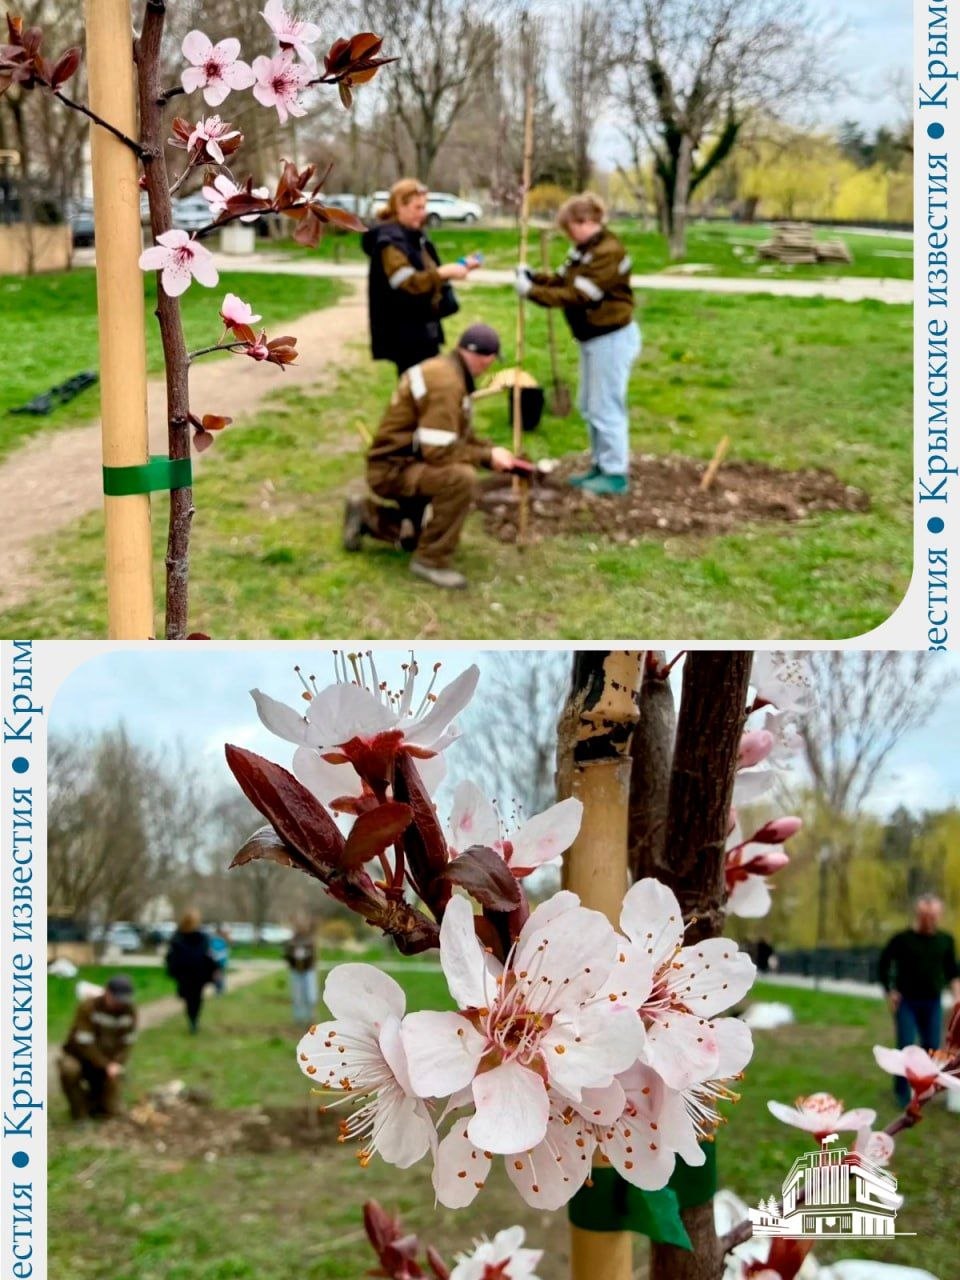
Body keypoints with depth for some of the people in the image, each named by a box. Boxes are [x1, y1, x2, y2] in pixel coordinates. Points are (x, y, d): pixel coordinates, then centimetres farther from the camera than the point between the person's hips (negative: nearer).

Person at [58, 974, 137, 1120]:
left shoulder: (130, 1010, -9)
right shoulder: (87, 1007, -23)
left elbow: (127, 1042, -5)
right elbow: (84, 1044, -25)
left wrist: (117, 1064, -22)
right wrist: (106, 1065, -28)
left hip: (108, 1061, 3)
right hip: (79, 1056, -3)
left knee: (111, 1110, -9)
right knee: (70, 1070, -39)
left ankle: (94, 1097, 26)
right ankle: (80, 1114, -17)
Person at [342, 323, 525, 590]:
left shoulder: (450, 371, 7)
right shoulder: (444, 382, -24)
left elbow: (458, 436, 16)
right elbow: (439, 452, -30)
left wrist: (494, 452, 2)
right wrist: (487, 456, -19)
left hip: (412, 462, 11)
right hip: (393, 469, -11)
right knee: (462, 478, -34)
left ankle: (367, 516, 35)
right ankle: (430, 560, -22)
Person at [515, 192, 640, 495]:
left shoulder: (608, 253, -23)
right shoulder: (584, 250, 9)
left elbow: (576, 296, -26)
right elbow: (563, 281, 9)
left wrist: (533, 292, -23)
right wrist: (534, 276, -7)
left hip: (612, 338, -11)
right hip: (592, 338, 11)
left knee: (606, 407, -5)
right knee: (589, 406, 17)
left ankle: (616, 474, 3)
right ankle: (601, 465, 27)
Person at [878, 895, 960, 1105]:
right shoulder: (902, 939, -10)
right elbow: (882, 965, 1)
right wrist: (890, 992, -5)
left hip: (933, 1003, 3)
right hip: (906, 1002, -3)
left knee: (932, 1048, 7)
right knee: (905, 1048, -2)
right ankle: (903, 1093, 10)